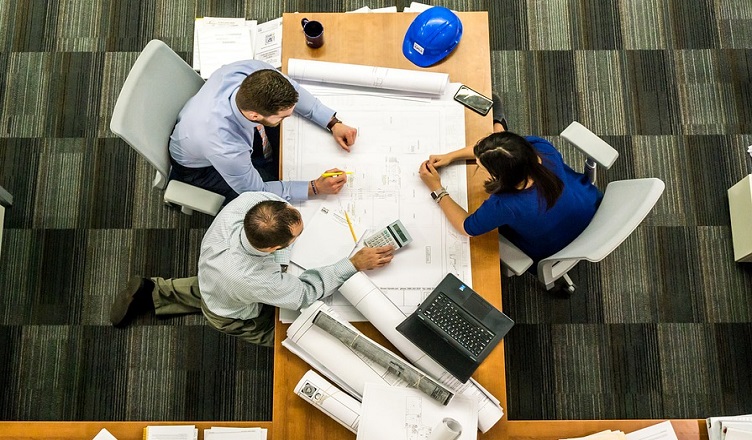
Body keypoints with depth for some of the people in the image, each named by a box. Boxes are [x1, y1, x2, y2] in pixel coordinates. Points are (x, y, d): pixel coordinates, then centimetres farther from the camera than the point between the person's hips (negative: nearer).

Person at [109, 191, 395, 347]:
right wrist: (355, 264, -32)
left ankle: (152, 293, 35)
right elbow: (306, 294, -32)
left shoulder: (249, 200, -41)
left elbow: (270, 190, -14)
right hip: (234, 316, -5)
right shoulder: (254, 280, -51)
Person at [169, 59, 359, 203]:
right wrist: (315, 188, -27)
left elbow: (292, 90, -12)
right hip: (201, 165, -5)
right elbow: (256, 190, -26)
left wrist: (333, 123, -17)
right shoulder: (225, 149, -47)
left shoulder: (254, 71, -35)